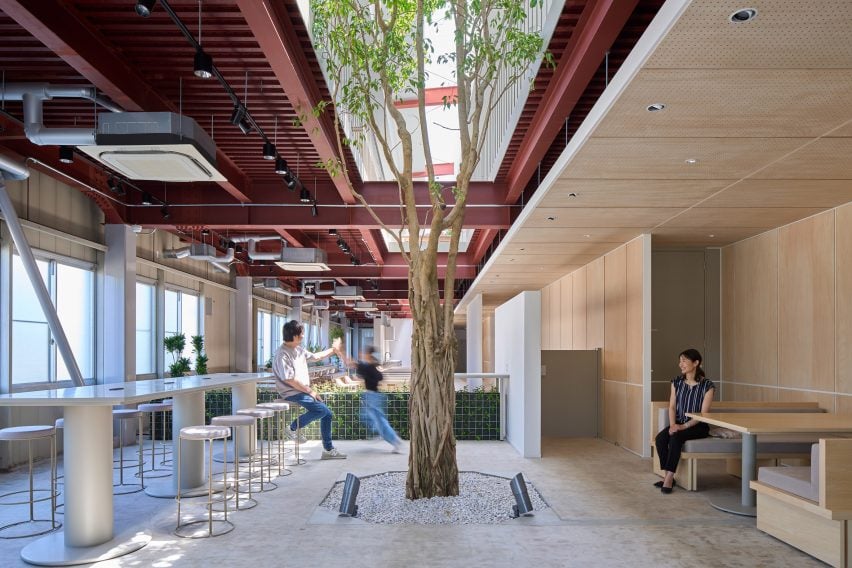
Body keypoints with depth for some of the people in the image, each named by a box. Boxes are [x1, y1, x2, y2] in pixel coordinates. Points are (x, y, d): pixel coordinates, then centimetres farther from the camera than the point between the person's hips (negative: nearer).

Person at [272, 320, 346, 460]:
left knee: (327, 413, 4)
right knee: (321, 410, -24)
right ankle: (292, 428, -5)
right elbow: (289, 380, -21)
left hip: (303, 391, 9)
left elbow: (315, 356, 26)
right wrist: (310, 391, -17)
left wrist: (333, 349, 25)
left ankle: (328, 450, 13)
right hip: (292, 393, -9)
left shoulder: (299, 349, 9)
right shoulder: (282, 355, -18)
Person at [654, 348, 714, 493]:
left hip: (698, 426, -5)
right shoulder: (676, 382, 6)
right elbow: (672, 406, 5)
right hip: (678, 424, 5)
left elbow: (703, 413, -12)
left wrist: (684, 426, -22)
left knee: (675, 438, -34)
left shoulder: (707, 385, -9)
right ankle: (667, 475, -14)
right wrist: (672, 425, -13)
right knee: (660, 438, -25)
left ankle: (669, 478, -27)